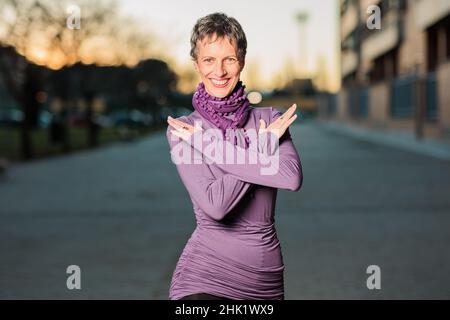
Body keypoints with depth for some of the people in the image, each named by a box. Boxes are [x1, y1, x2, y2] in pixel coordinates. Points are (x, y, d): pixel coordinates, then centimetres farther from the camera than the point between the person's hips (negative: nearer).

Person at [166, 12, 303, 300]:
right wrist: (261, 151, -10)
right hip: (205, 274, -3)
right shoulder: (181, 130, -2)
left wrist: (210, 145, -12)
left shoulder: (270, 119, 4)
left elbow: (293, 177, -15)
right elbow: (214, 205, -16)